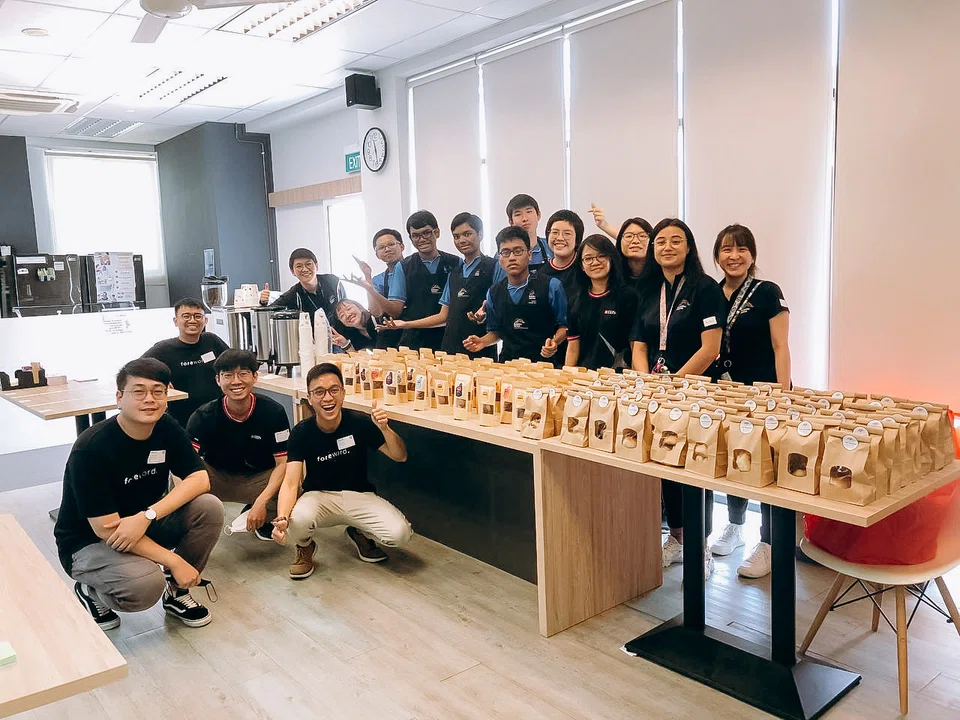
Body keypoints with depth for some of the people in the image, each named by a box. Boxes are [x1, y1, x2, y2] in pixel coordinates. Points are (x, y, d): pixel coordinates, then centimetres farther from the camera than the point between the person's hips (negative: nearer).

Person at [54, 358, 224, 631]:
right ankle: (90, 592, 3)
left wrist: (147, 516, -31)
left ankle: (176, 592, 3)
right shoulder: (91, 449, -26)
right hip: (90, 542, -5)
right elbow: (107, 529, -27)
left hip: (146, 526, 6)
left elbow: (200, 479, -15)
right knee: (145, 585, -34)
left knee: (209, 508, -19)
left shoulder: (167, 429, -9)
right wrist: (174, 561, -27)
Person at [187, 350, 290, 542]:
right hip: (217, 479, 0)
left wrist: (261, 501, -31)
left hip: (259, 479, 0)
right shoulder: (203, 416, -14)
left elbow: (283, 463, -17)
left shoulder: (274, 412, -17)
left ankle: (261, 521, 6)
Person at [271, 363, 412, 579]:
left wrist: (385, 428, -30)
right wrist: (282, 518, -41)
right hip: (318, 496, -1)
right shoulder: (302, 432, -14)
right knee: (296, 522, -35)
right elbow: (290, 483, -20)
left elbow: (400, 457, -10)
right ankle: (305, 547, 4)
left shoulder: (361, 424, -13)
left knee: (400, 533, -23)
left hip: (358, 496, 1)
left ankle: (360, 533, 13)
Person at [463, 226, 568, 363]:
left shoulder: (551, 286, -2)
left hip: (543, 362, -3)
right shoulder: (494, 293, 10)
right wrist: (482, 341, 3)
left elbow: (564, 326, 4)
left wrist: (554, 342, -15)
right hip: (507, 363, 3)